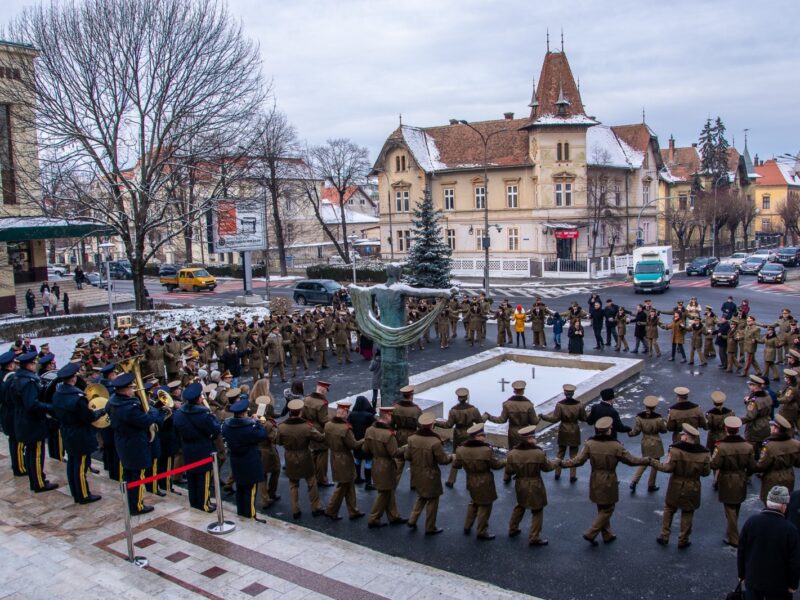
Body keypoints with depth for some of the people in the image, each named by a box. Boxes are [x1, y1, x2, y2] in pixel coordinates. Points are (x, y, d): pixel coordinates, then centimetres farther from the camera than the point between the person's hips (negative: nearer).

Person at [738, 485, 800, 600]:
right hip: (778, 585, -3)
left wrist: (742, 574, 11)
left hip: (752, 579, 3)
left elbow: (741, 552, -2)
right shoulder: (790, 530, -20)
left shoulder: (750, 522, -10)